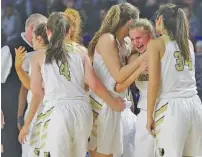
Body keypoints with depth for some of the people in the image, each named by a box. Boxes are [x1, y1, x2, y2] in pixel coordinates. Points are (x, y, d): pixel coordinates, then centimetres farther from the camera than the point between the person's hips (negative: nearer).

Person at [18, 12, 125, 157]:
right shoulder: (80, 51, 10)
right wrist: (114, 103, 21)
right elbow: (94, 85, 6)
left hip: (56, 111, -3)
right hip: (82, 110, 3)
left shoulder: (39, 56, 6)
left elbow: (37, 93, 3)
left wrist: (27, 124, 11)